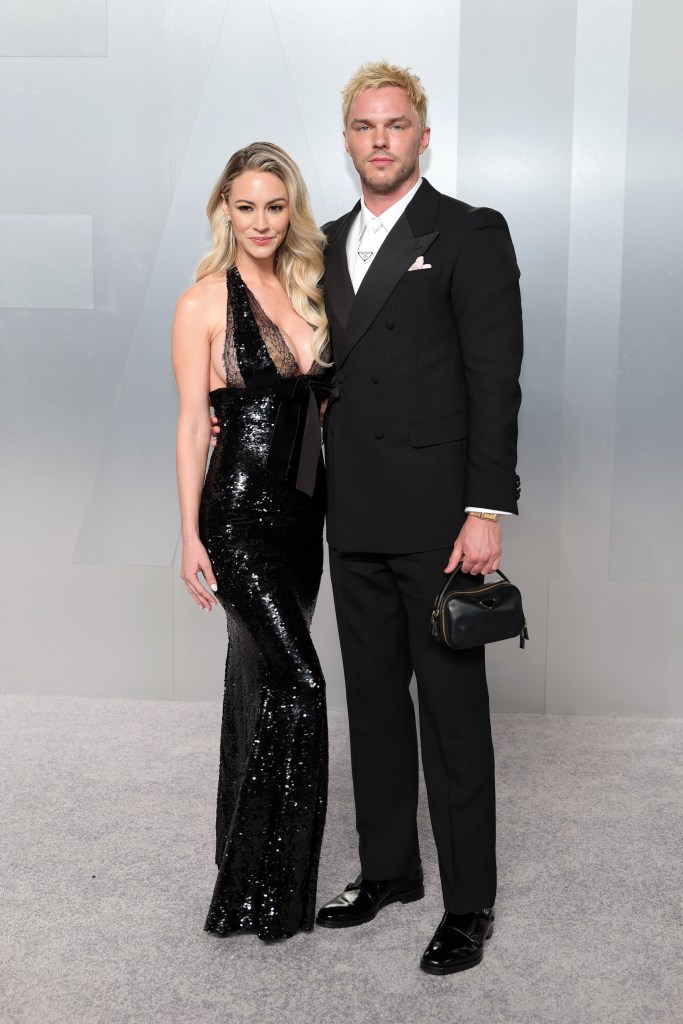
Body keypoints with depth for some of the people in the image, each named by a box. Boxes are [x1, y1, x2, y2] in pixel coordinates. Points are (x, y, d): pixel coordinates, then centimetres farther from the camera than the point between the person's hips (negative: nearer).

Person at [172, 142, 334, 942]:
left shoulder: (306, 291, 11)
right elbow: (192, 425, -7)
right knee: (296, 683, -12)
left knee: (260, 679, 14)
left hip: (301, 507, 6)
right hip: (239, 509, -6)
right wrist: (190, 537, -9)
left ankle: (249, 860, 29)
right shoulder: (205, 301, -6)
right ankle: (266, 886, 4)